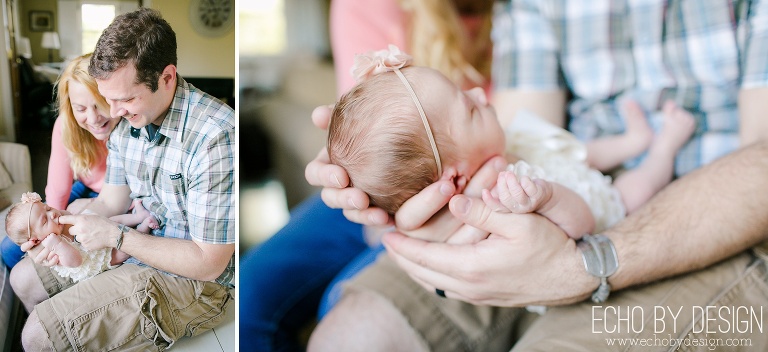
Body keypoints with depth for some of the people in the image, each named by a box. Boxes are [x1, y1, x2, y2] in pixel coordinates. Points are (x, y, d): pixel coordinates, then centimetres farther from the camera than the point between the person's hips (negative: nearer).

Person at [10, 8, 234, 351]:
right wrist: (65, 224, -11)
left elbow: (208, 263, -27)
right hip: (135, 244, 9)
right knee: (25, 277, 17)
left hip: (191, 276, -9)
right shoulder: (126, 124, -1)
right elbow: (112, 200, 9)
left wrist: (116, 236, -26)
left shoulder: (216, 138, -30)